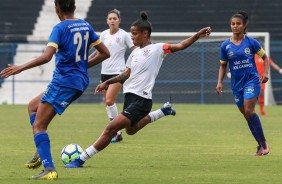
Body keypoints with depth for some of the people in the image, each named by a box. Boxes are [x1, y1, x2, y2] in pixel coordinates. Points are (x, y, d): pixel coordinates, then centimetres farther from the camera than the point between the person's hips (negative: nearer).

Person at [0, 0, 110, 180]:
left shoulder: (60, 28, -12)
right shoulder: (86, 26, 10)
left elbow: (46, 57, -24)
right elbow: (105, 53, 13)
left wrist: (20, 68, -18)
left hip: (63, 82, -8)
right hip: (81, 81, 8)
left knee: (39, 125, -6)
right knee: (33, 106, 23)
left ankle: (49, 170, -20)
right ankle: (41, 154, 14)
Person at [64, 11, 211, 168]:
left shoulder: (157, 49, -8)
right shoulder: (135, 53, 12)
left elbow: (181, 46, -14)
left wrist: (197, 36, -26)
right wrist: (107, 83, 18)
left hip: (141, 99, -9)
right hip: (130, 96, 9)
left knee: (111, 128, -15)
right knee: (131, 129, 30)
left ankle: (81, 160, -13)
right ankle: (163, 111, 39)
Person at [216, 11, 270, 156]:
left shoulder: (251, 42, -4)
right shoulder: (225, 46, 2)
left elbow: (264, 57, 8)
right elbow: (223, 65, 12)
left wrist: (265, 72, -6)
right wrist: (219, 82, 1)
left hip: (252, 80, -4)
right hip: (237, 84, 4)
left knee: (249, 111, -19)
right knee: (246, 115, 6)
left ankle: (263, 142, -9)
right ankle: (261, 145, 15)